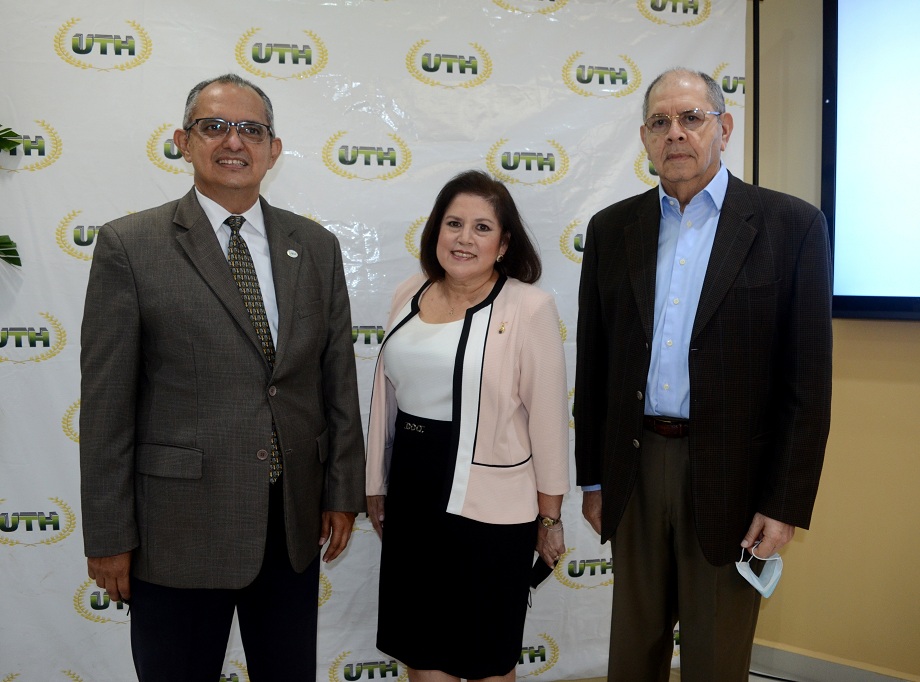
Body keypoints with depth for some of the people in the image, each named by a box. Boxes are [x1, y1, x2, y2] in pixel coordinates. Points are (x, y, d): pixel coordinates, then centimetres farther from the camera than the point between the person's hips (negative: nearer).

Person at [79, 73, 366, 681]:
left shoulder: (316, 248, 6)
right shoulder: (129, 246, -6)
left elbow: (339, 379, 8)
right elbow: (105, 403, -7)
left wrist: (343, 493, 7)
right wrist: (108, 537, -7)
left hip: (295, 523, 4)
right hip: (177, 530, -3)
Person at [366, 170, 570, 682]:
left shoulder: (528, 307, -11)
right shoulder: (409, 295, 5)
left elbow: (548, 418, -9)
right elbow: (385, 397, 10)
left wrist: (550, 516, -5)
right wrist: (377, 486, 15)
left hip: (488, 506, -5)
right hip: (412, 497, 5)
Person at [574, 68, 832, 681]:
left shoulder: (791, 226, -5)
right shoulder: (612, 229, 6)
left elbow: (809, 380, -6)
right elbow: (593, 364, 8)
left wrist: (787, 503, -9)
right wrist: (592, 477, 8)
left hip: (730, 477, -3)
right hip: (634, 470, 3)